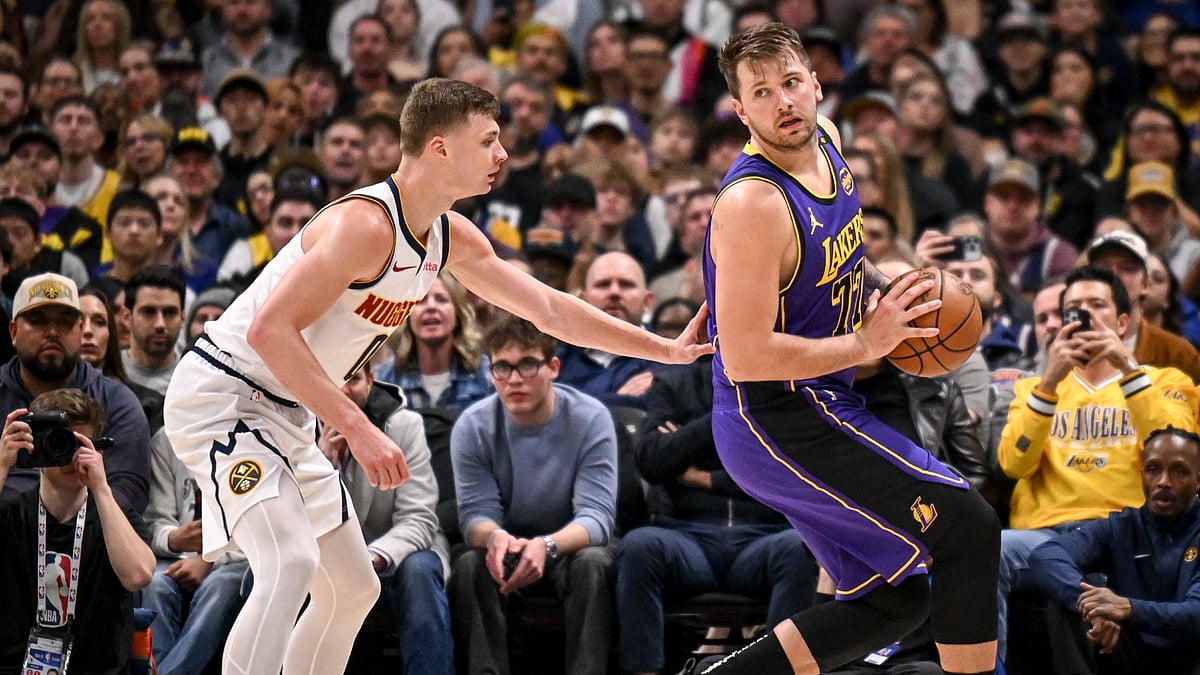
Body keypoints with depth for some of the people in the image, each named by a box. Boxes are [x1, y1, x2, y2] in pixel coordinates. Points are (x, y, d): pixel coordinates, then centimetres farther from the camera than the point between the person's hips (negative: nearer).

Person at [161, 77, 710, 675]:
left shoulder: (450, 237, 5)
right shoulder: (366, 225, -24)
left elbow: (549, 308, 16)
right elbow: (269, 329, -30)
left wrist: (666, 350, 16)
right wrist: (358, 428, -31)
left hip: (282, 417, 10)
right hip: (221, 396, -10)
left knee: (354, 589, 12)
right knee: (292, 565, -28)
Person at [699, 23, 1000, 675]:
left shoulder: (825, 140, 4)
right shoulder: (754, 203, -24)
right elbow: (744, 357, -28)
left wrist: (878, 287, 11)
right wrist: (865, 344, -21)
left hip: (812, 409, 10)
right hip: (778, 422, -10)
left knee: (892, 600, 13)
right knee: (969, 528, -11)